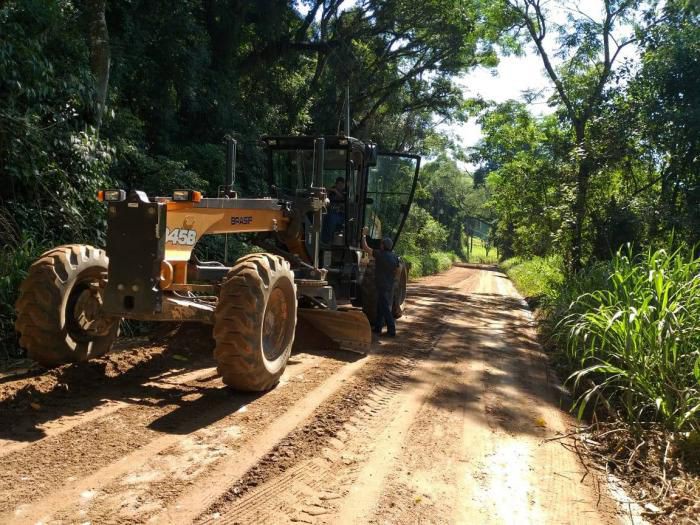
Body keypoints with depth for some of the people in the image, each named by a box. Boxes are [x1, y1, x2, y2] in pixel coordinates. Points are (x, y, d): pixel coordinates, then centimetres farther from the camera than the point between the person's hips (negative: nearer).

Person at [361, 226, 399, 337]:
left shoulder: (380, 254, -17)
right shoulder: (395, 257, 4)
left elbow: (365, 247, -10)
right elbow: (396, 271, 11)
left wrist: (364, 235, 1)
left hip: (382, 286, -8)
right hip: (390, 286, 8)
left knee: (385, 309, -4)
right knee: (380, 307, 18)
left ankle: (392, 331, -5)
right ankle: (378, 327, 26)